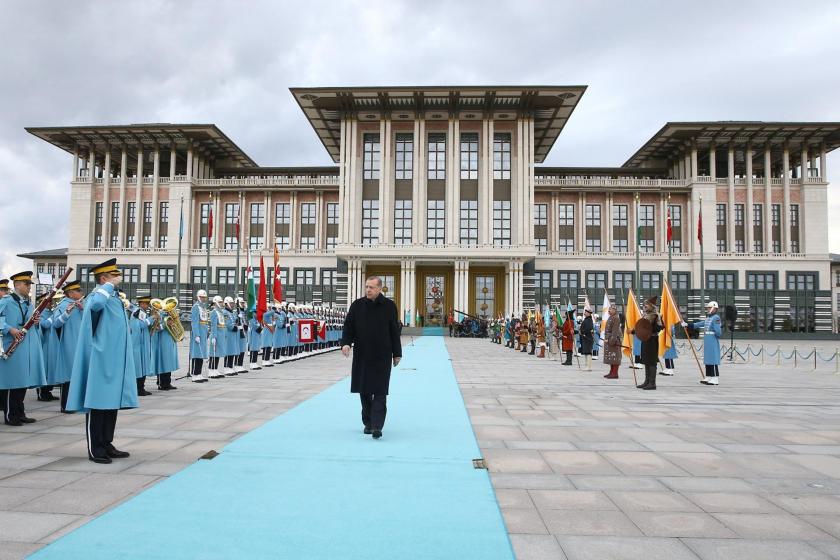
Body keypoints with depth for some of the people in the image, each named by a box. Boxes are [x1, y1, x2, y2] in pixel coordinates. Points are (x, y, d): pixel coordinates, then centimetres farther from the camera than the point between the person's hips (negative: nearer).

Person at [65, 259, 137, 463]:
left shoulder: (115, 298, 16)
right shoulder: (97, 296, -11)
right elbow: (95, 304, -37)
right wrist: (109, 285, -24)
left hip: (115, 360, 9)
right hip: (101, 360, -9)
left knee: (112, 403, 12)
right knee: (98, 404, -1)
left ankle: (107, 445, 20)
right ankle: (95, 449, 6)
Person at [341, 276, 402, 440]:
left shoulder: (389, 306, -1)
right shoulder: (357, 305, 3)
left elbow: (394, 331, 3)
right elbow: (348, 326, 5)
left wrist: (397, 353, 4)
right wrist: (346, 343, -12)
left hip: (382, 357, -2)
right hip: (362, 356, 2)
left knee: (380, 393, -6)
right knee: (364, 391, 10)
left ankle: (377, 426, -6)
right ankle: (368, 423, 26)